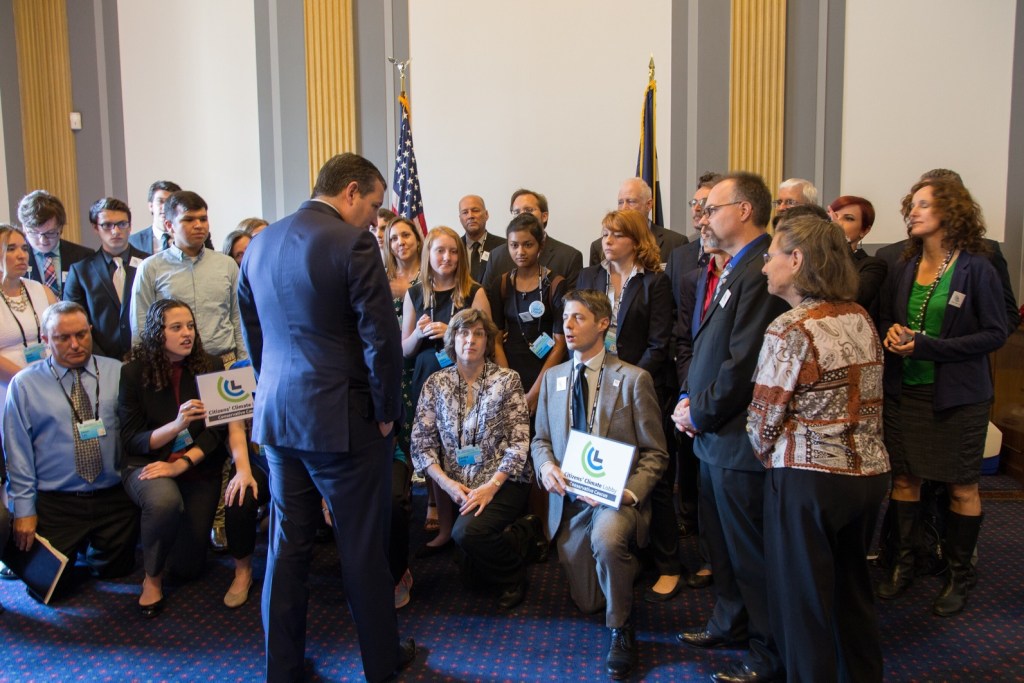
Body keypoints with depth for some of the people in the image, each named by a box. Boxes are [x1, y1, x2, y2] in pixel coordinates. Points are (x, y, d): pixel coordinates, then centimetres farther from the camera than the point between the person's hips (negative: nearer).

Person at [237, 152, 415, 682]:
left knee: (287, 543, 15)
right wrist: (386, 411, -5)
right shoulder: (352, 243, -14)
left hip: (276, 417, 7)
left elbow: (253, 332, 16)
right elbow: (382, 339, -16)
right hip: (341, 418, -6)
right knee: (362, 545, 7)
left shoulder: (260, 243, 9)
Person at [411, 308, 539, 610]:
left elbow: (519, 442, -7)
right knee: (472, 572, -10)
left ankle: (513, 576, -2)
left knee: (466, 531, -30)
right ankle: (520, 535, 17)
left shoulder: (507, 380, -2)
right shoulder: (435, 384, 6)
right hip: (458, 488, 3)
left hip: (503, 483, -3)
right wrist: (447, 483, -12)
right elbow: (422, 443, 2)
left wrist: (490, 487, -18)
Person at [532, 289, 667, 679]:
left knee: (606, 537, -39)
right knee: (586, 602, 7)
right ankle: (623, 567, 42)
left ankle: (621, 629, -14)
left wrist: (628, 493, -23)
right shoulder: (553, 378, 9)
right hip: (569, 499, 5)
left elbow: (655, 453, -5)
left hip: (616, 496, -5)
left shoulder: (634, 379, -6)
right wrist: (545, 465, -10)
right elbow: (541, 439, 14)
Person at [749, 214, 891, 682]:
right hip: (870, 470, 8)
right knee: (853, 591, 21)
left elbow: (763, 420, -11)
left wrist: (770, 458, 6)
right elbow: (864, 400, 11)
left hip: (809, 478, -7)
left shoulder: (791, 329, -16)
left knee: (802, 600, 8)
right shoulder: (860, 317, 6)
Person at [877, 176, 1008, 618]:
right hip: (905, 391, 4)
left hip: (957, 395, -4)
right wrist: (892, 334, -8)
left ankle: (960, 573, 23)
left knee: (962, 487, 7)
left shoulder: (976, 268, -9)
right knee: (904, 478, 10)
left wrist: (928, 346, -19)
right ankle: (903, 562, 26)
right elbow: (887, 319, 17)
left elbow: (995, 333, -11)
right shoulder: (904, 269, 5)